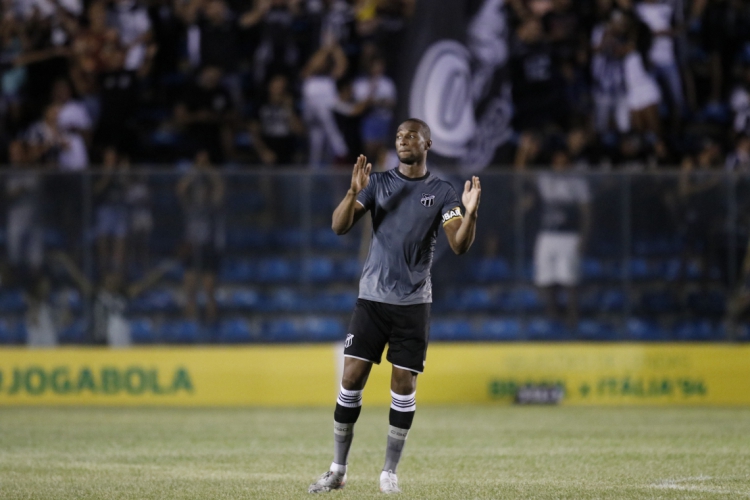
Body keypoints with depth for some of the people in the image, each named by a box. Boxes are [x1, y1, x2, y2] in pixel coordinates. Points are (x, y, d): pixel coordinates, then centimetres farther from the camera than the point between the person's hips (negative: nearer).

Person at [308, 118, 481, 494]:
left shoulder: (442, 192, 3)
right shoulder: (378, 182, 5)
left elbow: (459, 245, -6)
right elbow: (339, 226, -4)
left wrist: (470, 213, -25)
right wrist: (354, 192, -21)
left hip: (413, 302, -1)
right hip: (372, 297, 1)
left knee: (404, 386, -2)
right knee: (351, 379, -3)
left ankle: (390, 472, 7)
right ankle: (337, 470, 4)